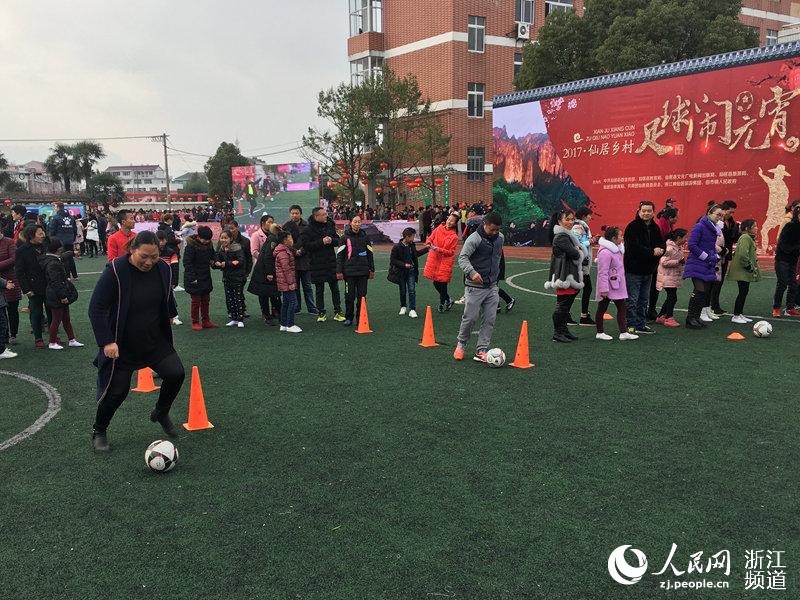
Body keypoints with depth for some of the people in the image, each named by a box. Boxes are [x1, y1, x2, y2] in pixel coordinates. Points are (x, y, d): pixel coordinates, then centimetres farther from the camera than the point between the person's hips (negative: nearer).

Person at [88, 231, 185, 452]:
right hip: (120, 346, -4)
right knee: (116, 391, 1)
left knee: (176, 374, -10)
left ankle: (161, 413, 18)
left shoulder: (162, 269, -6)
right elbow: (96, 309, -18)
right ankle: (98, 432, 28)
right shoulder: (115, 270, -20)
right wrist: (106, 342, -23)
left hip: (156, 341, 4)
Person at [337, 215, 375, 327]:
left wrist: (372, 269, 10)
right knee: (349, 296, 1)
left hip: (363, 272, 2)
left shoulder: (364, 236, 7)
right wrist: (339, 271, -5)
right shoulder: (346, 237, -1)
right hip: (349, 271, -2)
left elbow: (370, 254, 13)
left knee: (362, 296, 4)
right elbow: (340, 255, 0)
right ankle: (349, 318, 14)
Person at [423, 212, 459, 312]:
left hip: (445, 262, -5)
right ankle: (448, 300, 29)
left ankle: (442, 304, 18)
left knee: (442, 283, -2)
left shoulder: (454, 237, -9)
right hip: (434, 259, 5)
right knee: (435, 283, 8)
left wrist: (439, 249, -20)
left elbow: (451, 252, -10)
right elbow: (430, 238, 11)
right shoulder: (439, 229, 2)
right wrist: (429, 243, -11)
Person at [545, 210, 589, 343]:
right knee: (562, 305, -4)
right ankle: (557, 333, 2)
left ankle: (564, 330, 23)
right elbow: (574, 254, -20)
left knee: (566, 305, 15)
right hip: (565, 276, -10)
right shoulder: (561, 237, -13)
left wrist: (578, 252, -5)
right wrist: (579, 252, 1)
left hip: (572, 276, 10)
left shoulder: (569, 235, 20)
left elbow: (581, 251, 16)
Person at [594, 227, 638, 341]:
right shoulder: (605, 252, -21)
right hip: (608, 286, -9)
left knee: (622, 308, 7)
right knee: (602, 309, 5)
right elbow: (603, 272, -24)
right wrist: (603, 289, -25)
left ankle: (624, 332, 11)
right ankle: (600, 333, 16)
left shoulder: (618, 249, 11)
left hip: (617, 286, 10)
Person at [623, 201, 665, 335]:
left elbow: (662, 244, 13)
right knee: (632, 299, -4)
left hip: (648, 269, 8)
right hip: (633, 269, -8)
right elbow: (634, 247, -21)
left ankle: (641, 325, 22)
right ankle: (631, 326, 1)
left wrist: (660, 250, -11)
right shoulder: (633, 227, -11)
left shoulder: (654, 228, 13)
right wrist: (652, 251, -17)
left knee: (644, 300, 14)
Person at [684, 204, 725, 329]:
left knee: (706, 291, 6)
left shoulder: (714, 229, 15)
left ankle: (696, 317, 14)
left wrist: (716, 257, 9)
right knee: (700, 291, -13)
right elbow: (692, 245, -17)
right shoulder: (700, 226, -11)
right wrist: (706, 257, -16)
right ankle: (690, 318, -6)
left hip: (709, 266, 9)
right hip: (697, 265, -9)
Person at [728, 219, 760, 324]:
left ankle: (740, 314, 20)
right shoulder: (745, 238, -18)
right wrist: (749, 267, -19)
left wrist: (752, 266, 17)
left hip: (745, 272, 10)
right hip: (742, 271, -10)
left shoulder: (749, 237, 16)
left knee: (744, 292, 13)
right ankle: (735, 316, -1)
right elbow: (743, 254, -28)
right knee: (743, 292, -7)